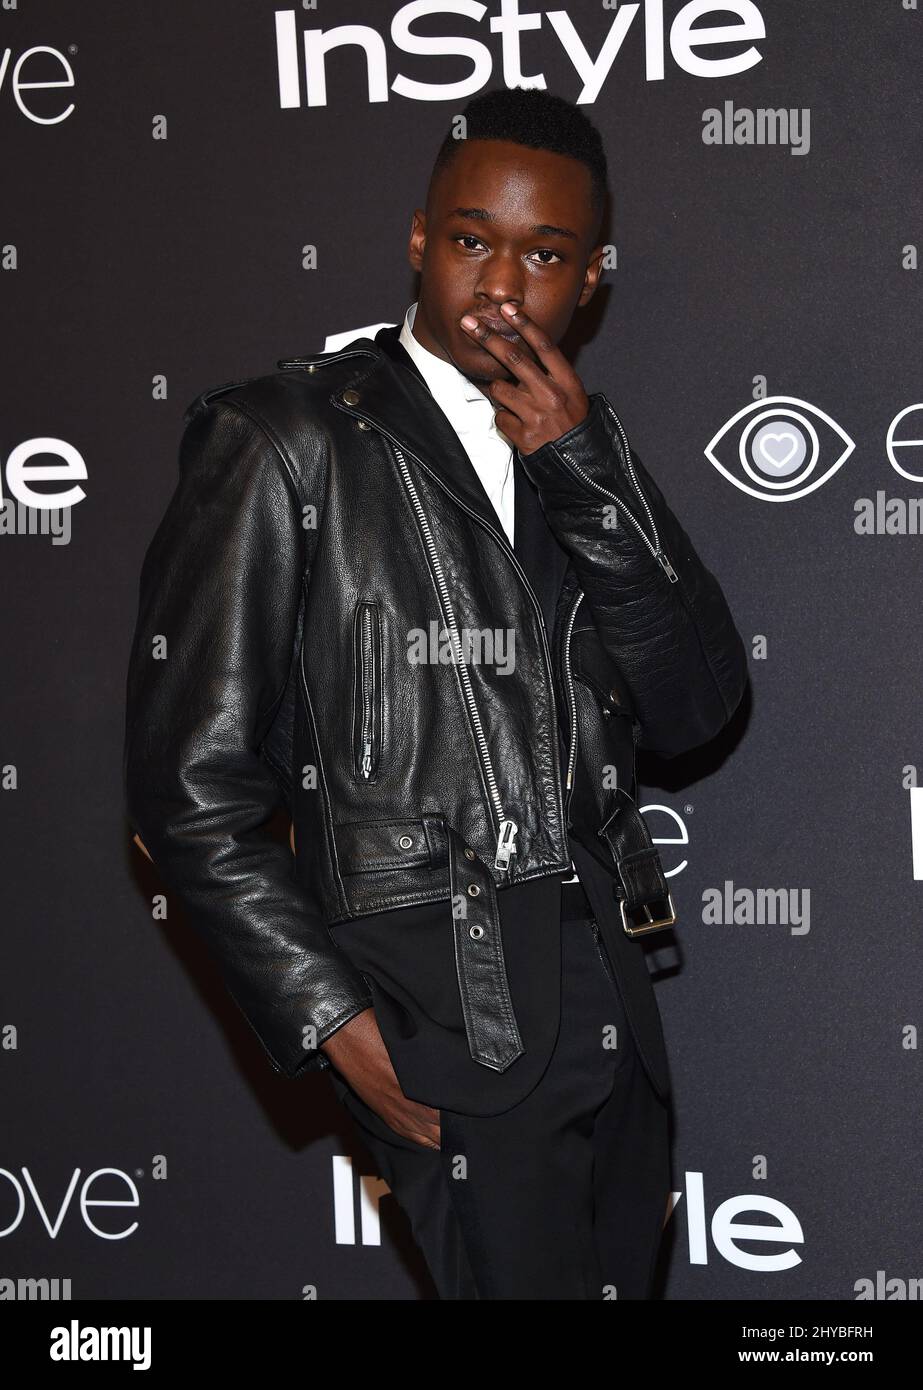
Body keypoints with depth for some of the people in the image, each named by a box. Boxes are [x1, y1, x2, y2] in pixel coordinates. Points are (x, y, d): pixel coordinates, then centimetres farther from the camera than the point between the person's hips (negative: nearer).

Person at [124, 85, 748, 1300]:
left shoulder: (583, 459, 12)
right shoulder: (292, 440, -6)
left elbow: (694, 712, 2)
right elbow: (191, 784, -7)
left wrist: (583, 471, -10)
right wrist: (338, 1024, -12)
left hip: (610, 998, 6)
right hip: (449, 1008, -6)